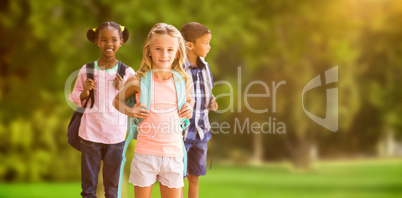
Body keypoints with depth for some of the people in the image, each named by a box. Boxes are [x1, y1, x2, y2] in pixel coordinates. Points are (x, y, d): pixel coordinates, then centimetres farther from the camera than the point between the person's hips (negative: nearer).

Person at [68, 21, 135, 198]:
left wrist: (123, 90, -12)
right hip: (90, 133, 0)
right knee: (88, 184, 8)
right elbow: (75, 100, 8)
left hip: (116, 135, 0)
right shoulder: (87, 70, 1)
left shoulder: (127, 72, 0)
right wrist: (85, 92, -12)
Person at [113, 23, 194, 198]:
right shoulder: (138, 81, -4)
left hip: (173, 155, 2)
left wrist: (189, 108, 3)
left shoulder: (183, 81, 2)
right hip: (145, 153, -2)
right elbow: (117, 100, 12)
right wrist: (130, 111, -7)